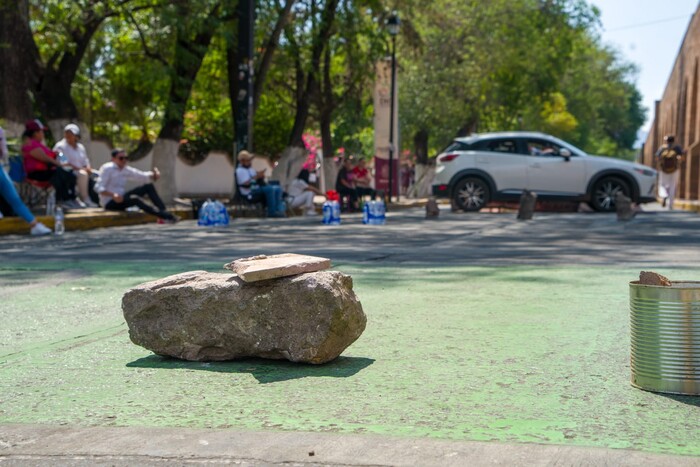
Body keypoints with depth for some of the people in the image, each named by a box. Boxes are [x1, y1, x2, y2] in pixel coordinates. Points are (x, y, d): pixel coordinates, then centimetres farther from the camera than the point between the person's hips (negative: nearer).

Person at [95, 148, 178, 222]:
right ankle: (164, 216, -42)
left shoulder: (127, 170, 10)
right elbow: (98, 187, -20)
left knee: (148, 186, -5)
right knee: (134, 199, -36)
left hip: (120, 198, 8)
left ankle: (164, 211, -20)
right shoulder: (107, 169, -10)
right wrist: (113, 195, -37)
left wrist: (154, 175, -13)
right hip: (109, 203, -8)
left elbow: (144, 177, 11)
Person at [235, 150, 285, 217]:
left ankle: (279, 210, -16)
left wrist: (261, 176, 0)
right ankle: (272, 213, -27)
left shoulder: (250, 169, 21)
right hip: (250, 194, -10)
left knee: (278, 188, -4)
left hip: (258, 189, 10)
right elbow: (246, 184, -21)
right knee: (269, 189, -30)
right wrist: (256, 177, -22)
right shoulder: (240, 171, -10)